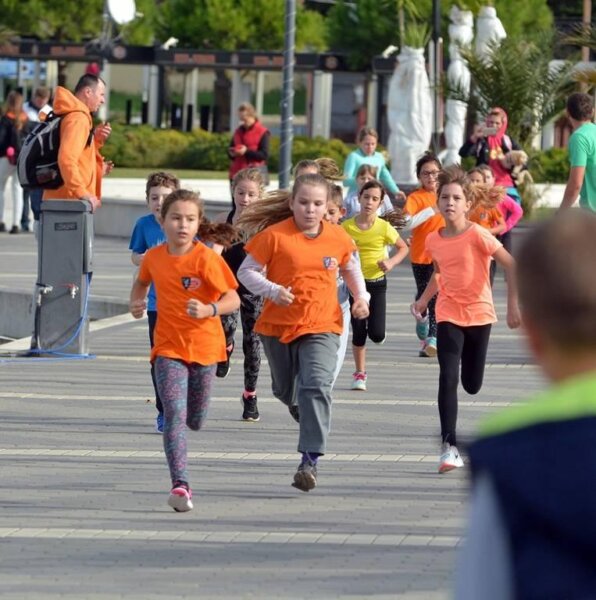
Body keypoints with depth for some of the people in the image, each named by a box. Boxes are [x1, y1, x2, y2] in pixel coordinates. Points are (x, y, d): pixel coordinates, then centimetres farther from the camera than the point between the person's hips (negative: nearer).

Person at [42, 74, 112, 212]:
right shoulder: (78, 118, -14)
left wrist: (95, 139, 8)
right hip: (71, 200, -10)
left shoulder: (70, 115, 16)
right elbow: (66, 159, -27)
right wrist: (83, 194, -27)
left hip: (60, 200, 10)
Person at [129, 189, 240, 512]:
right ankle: (180, 485, -19)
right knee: (174, 415, -16)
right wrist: (137, 302, 2)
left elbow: (233, 299, -15)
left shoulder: (207, 258, -14)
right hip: (168, 348, 1)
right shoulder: (153, 257, -1)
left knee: (194, 421, 12)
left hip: (204, 345, -1)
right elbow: (142, 281, 22)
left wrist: (208, 310, -34)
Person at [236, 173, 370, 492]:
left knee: (316, 387, -21)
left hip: (322, 326, -1)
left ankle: (310, 459, -22)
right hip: (278, 325, 1)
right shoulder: (274, 236, -11)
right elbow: (246, 271, -6)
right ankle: (299, 406, 59)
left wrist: (361, 297, 8)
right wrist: (272, 290, -21)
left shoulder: (338, 238, -1)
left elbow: (351, 268, 20)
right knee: (284, 389, 20)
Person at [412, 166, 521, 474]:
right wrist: (424, 299, 8)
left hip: (479, 313, -2)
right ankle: (449, 446, -14)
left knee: (472, 385, 6)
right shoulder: (434, 240, 1)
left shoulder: (477, 235, -13)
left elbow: (511, 265, -11)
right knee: (448, 378, -14)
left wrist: (513, 305, -13)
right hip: (448, 315, 2)